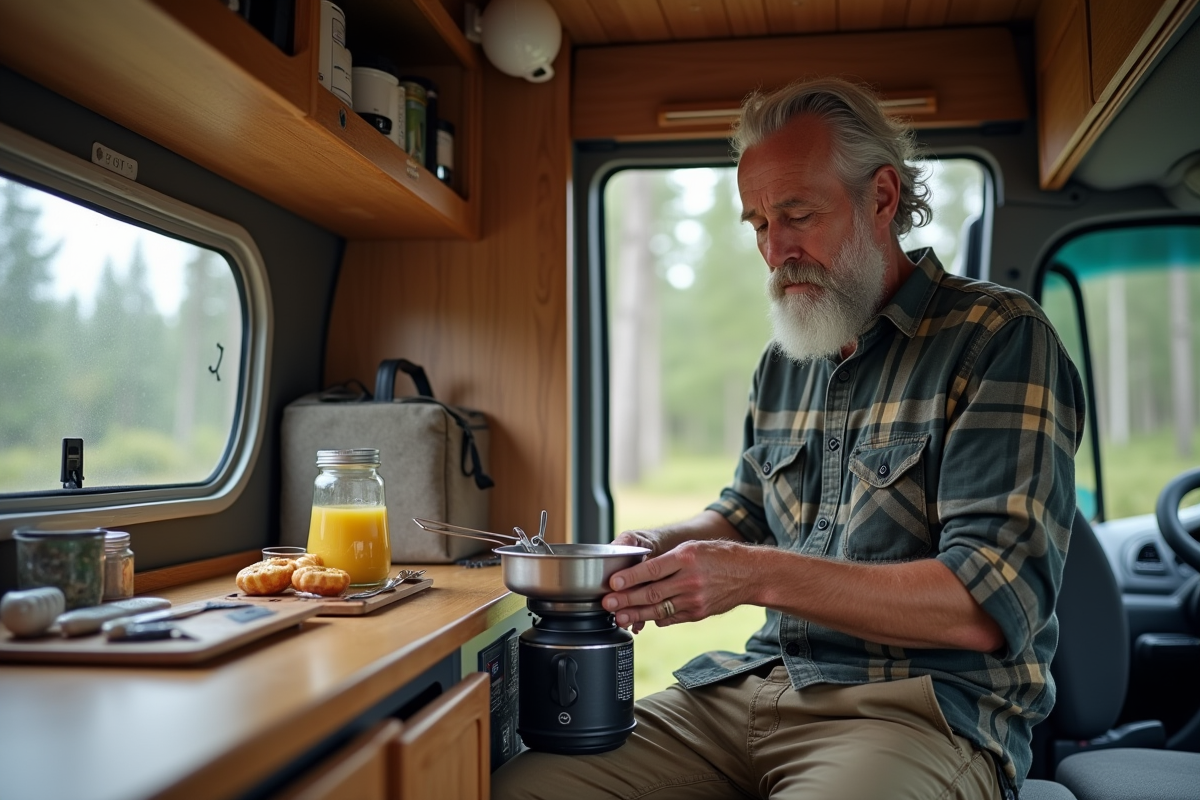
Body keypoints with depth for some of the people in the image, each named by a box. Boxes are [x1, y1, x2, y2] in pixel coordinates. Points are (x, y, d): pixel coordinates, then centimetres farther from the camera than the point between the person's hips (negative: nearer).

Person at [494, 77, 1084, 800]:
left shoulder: (1001, 337, -8)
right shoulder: (783, 362, 15)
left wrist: (760, 574, -22)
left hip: (924, 707, -6)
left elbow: (992, 605, -17)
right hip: (761, 686, 6)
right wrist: (659, 547, 4)